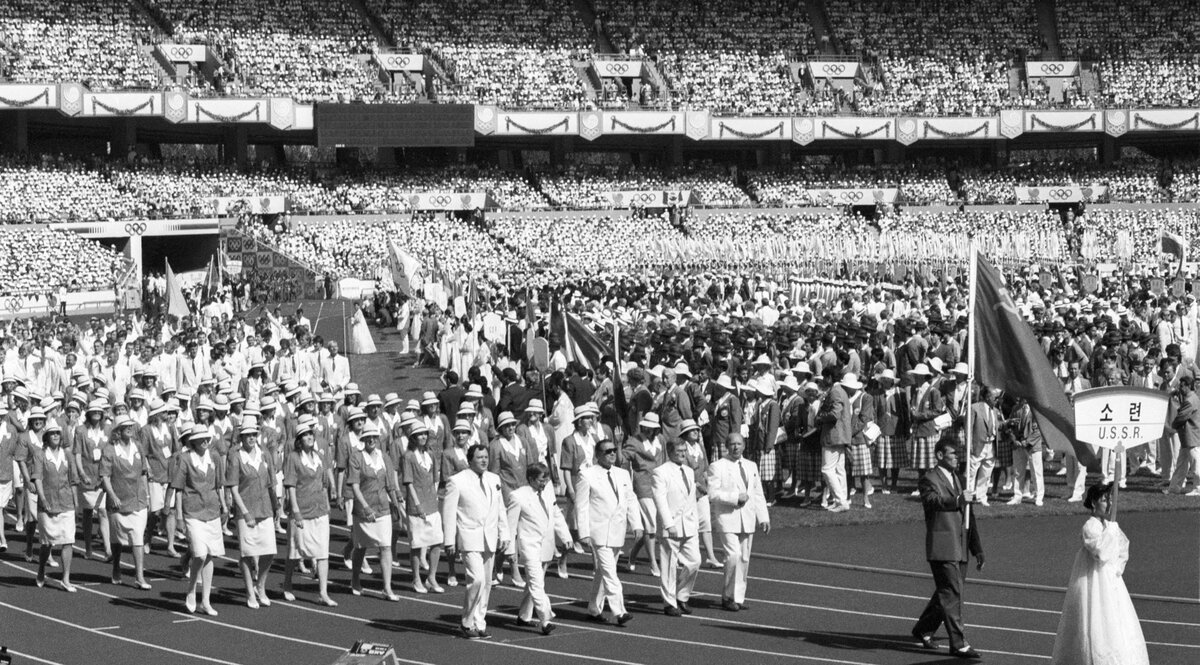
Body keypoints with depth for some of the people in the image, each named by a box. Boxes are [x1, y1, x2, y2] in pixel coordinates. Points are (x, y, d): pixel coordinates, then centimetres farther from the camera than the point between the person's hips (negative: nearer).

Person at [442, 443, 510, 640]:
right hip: (469, 538, -6)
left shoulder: (494, 480, 12)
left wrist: (504, 535, 11)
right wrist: (449, 541, -10)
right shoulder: (457, 481, -6)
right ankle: (468, 622, -4)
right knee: (477, 579, -17)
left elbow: (500, 509, 17)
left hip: (490, 539, 6)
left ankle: (479, 622, 17)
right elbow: (448, 512, -6)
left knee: (486, 583, 7)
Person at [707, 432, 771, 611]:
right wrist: (735, 497, -17)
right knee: (733, 555, -17)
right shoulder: (717, 467, -3)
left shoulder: (751, 466, 16)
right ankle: (728, 596, -5)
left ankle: (738, 597, 14)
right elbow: (713, 494, -12)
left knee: (744, 559, 6)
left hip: (747, 519, 6)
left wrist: (763, 517, 11)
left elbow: (758, 494, 18)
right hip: (727, 518, -6)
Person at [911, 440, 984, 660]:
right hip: (942, 548, -8)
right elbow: (932, 499, -28)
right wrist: (956, 500, -46)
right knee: (951, 594, -9)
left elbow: (968, 516, 23)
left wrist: (977, 550, 22)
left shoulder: (957, 479, 21)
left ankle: (923, 629, 31)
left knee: (946, 593, 14)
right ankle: (957, 644, -8)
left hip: (959, 548, 8)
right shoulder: (930, 479, -5)